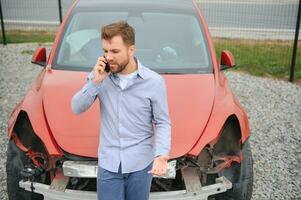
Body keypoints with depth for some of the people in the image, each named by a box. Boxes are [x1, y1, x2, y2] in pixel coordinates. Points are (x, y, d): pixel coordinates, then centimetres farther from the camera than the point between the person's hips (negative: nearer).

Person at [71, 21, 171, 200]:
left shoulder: (154, 81, -10)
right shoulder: (99, 75, -3)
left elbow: (163, 122, -5)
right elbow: (77, 108, -3)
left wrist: (161, 154, -21)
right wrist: (95, 82, -17)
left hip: (141, 164, -1)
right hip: (108, 163, 1)